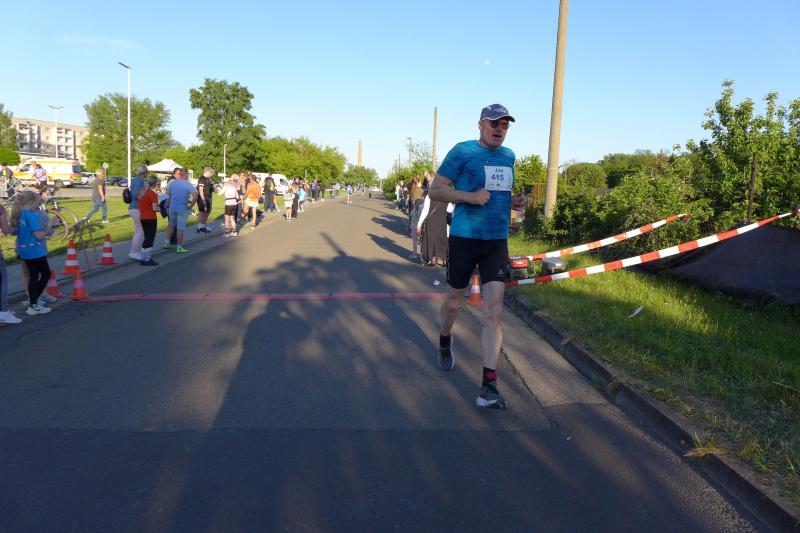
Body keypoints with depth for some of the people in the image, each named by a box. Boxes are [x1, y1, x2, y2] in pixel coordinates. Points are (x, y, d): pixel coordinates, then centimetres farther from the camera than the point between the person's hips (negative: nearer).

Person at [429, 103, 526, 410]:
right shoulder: (462, 152, -5)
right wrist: (470, 196, -21)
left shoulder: (509, 156, 12)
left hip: (497, 241, 4)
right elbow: (435, 190, -6)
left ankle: (489, 386, -6)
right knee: (454, 301, 13)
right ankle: (445, 343, 46)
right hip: (464, 238, -3)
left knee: (494, 312, -6)